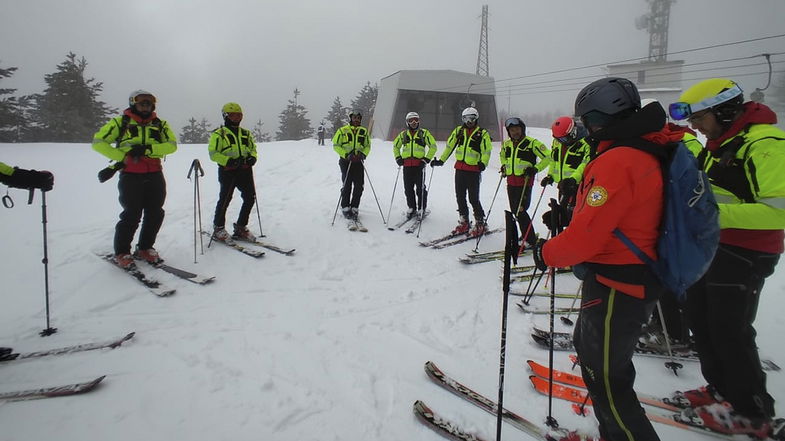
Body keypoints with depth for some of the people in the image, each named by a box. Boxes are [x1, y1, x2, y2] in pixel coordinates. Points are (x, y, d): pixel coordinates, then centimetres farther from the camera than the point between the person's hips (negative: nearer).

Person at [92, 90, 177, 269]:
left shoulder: (160, 124, 13)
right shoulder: (120, 122, 7)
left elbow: (172, 145, -2)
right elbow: (98, 142, 4)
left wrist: (147, 149, -15)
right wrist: (121, 157, -7)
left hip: (155, 175, 4)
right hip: (130, 175, -3)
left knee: (155, 214, 5)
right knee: (132, 215, -7)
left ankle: (145, 248, 24)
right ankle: (121, 253, 9)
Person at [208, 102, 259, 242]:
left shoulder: (246, 133, 19)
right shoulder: (219, 134, 2)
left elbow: (253, 148, 25)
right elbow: (213, 153, -4)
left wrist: (253, 157, 2)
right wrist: (228, 160, -19)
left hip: (245, 170, 6)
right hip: (228, 171, -5)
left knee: (250, 198, 2)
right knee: (225, 200, -3)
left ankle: (241, 228, 16)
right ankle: (218, 229, 14)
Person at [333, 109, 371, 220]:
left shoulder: (364, 131, 11)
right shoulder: (342, 131, 1)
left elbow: (368, 146, 16)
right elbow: (336, 145, 0)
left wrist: (363, 154, -5)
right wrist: (346, 154, -13)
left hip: (359, 161, 3)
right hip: (346, 161, -3)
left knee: (359, 186, -1)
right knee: (347, 185, -5)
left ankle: (354, 208, 12)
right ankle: (345, 208, 8)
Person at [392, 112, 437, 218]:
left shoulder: (424, 133, 7)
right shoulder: (403, 134, 15)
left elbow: (433, 146, 7)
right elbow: (395, 146, 27)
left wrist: (427, 159, -2)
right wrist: (398, 158, 13)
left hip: (419, 164, -3)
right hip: (407, 165, 3)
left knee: (420, 188, -3)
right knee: (408, 188, 5)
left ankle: (421, 209, 7)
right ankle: (411, 208, 17)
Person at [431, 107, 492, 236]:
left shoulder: (482, 133, -1)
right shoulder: (459, 131, 11)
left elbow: (486, 151, -7)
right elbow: (449, 146, 15)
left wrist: (483, 163, -24)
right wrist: (441, 160, 11)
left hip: (474, 170, -5)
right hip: (459, 168, 5)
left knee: (473, 198, -5)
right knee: (460, 197, 8)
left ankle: (480, 223, 10)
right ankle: (464, 222, 20)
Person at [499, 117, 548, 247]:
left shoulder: (532, 143, -8)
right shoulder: (506, 144, 12)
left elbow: (547, 157, -6)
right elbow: (502, 155, 34)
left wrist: (535, 169, -15)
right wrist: (504, 165, 18)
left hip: (525, 182, -7)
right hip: (511, 182, 7)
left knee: (520, 211, -13)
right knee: (514, 211, 12)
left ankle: (531, 241, -1)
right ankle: (527, 235, 29)